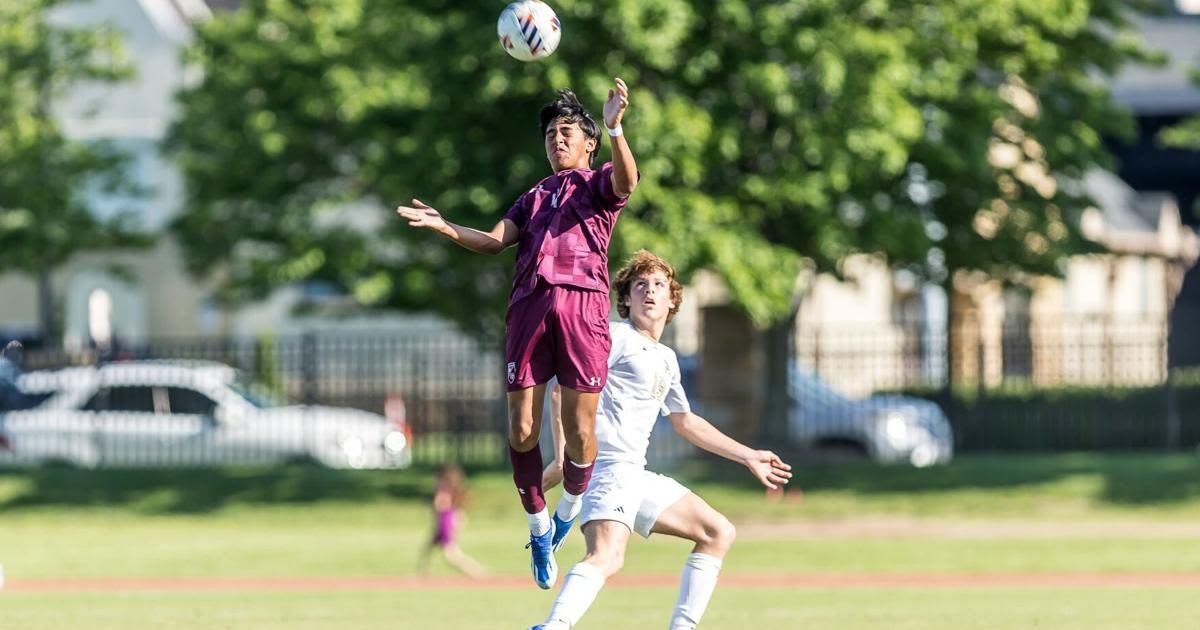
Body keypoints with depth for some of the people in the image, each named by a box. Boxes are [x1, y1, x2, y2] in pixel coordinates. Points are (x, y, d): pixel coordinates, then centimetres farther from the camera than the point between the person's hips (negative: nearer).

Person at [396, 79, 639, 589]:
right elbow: (495, 240, 16)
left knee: (579, 428, -8)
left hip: (581, 302, -4)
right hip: (529, 305, 4)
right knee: (522, 429, -3)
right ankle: (539, 527, 14)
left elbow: (626, 182, -8)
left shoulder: (598, 182, 17)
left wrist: (615, 129, -24)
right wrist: (443, 227, -1)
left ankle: (570, 507, 19)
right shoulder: (533, 198, 30)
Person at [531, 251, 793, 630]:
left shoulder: (667, 360, 24)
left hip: (636, 476, 9)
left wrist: (748, 457, 39)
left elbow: (686, 423, 37)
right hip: (606, 467, -9)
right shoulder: (615, 337, -1)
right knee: (606, 558, -33)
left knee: (718, 533, 14)